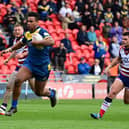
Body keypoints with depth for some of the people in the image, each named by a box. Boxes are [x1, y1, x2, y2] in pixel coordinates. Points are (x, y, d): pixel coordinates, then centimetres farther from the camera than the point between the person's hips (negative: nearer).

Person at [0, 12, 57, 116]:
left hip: (43, 66, -5)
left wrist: (37, 42, -40)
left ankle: (51, 93, 44)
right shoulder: (27, 34, 3)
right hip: (29, 63, 5)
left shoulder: (42, 32, -18)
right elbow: (21, 43, 26)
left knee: (39, 92, 7)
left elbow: (51, 42, -38)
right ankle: (13, 106, -9)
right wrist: (10, 49, 20)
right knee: (18, 80, -21)